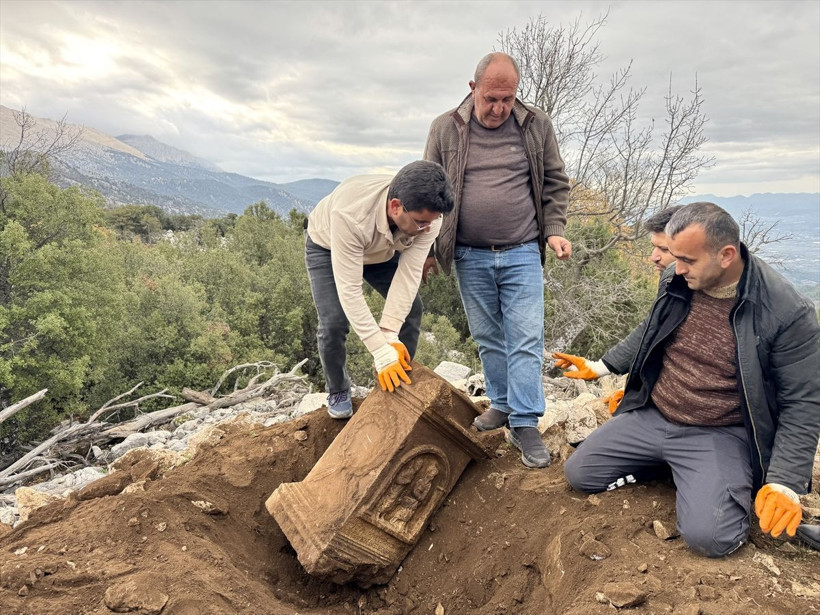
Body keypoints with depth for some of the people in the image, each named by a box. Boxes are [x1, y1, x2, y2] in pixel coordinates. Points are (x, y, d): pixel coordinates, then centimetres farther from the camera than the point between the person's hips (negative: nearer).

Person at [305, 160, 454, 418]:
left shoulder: (428, 214, -33)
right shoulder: (350, 215, -47)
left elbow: (409, 273, -31)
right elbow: (349, 289, -44)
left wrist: (390, 333, -37)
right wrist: (381, 351, -44)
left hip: (383, 250, 4)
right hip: (327, 246, -4)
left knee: (411, 309, -7)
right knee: (334, 321, -17)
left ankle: (399, 384, 14)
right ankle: (338, 392, 10)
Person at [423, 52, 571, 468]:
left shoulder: (537, 126, 3)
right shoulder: (445, 129, 1)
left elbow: (555, 183, 10)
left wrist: (554, 231, -2)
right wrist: (429, 247, 7)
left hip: (522, 254, -1)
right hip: (470, 258, 1)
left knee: (526, 339, -4)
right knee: (487, 337, 11)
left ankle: (525, 424, 3)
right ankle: (502, 403, 28)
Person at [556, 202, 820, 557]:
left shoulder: (786, 312, -19)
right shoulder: (675, 280, -5)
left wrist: (784, 482, -19)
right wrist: (602, 366, 19)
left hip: (720, 435, -4)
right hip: (650, 418, 5)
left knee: (707, 535, -25)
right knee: (578, 473, 0)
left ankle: (734, 484, 9)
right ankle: (665, 463, 19)